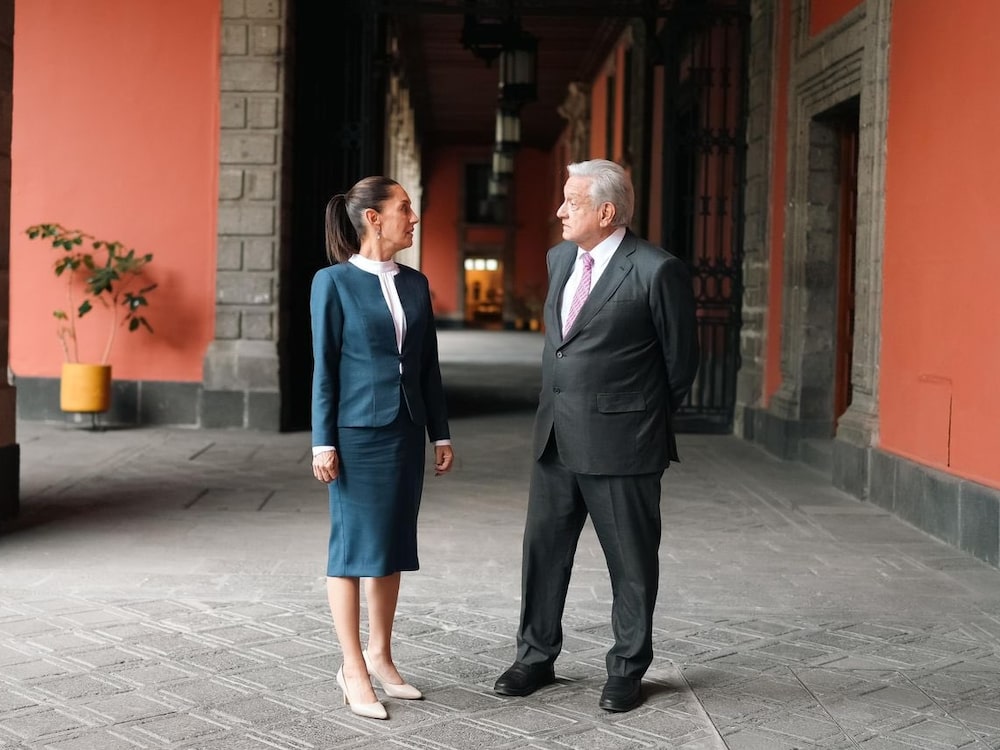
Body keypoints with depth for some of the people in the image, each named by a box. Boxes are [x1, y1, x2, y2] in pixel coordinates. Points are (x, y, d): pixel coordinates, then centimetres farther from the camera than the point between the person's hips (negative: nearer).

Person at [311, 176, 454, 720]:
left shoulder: (415, 283, 9)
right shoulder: (333, 282, -6)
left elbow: (429, 365, 12)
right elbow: (324, 367, -6)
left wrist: (441, 433, 11)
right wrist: (323, 442, -9)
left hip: (406, 431, 6)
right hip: (358, 431, -5)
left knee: (393, 544, 11)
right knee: (354, 546, 1)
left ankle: (379, 656, 23)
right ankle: (353, 669, 10)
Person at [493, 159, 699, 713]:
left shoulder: (656, 271, -13)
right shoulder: (559, 258, 9)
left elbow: (681, 360, -3)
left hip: (619, 440, -6)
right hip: (556, 436, 7)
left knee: (630, 562, 7)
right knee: (543, 548, 12)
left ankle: (627, 670, 21)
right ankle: (536, 657, 27)